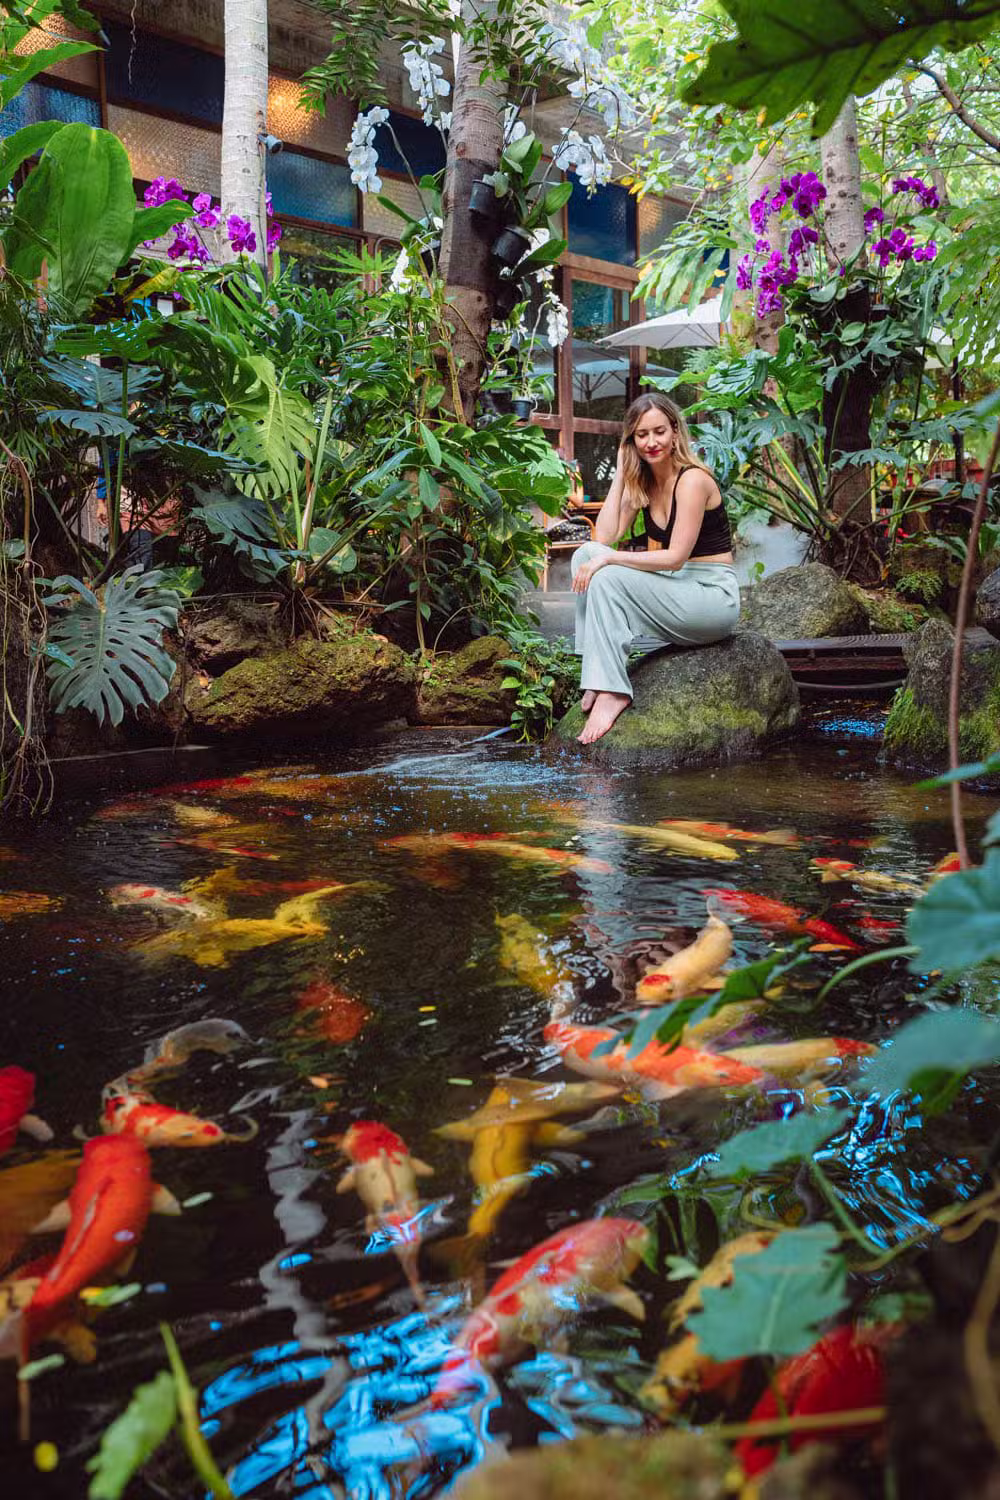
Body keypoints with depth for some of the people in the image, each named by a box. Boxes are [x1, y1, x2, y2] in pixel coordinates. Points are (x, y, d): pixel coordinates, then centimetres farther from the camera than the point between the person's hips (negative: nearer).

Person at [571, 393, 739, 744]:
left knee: (607, 578, -25)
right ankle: (597, 678, -17)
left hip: (715, 599, -8)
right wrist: (620, 473, -3)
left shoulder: (692, 480, -14)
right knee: (587, 555, -10)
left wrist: (608, 560, -22)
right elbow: (605, 538, -4)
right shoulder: (642, 482, 8)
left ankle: (612, 691, -25)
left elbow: (675, 557, -20)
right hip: (676, 592, 8)